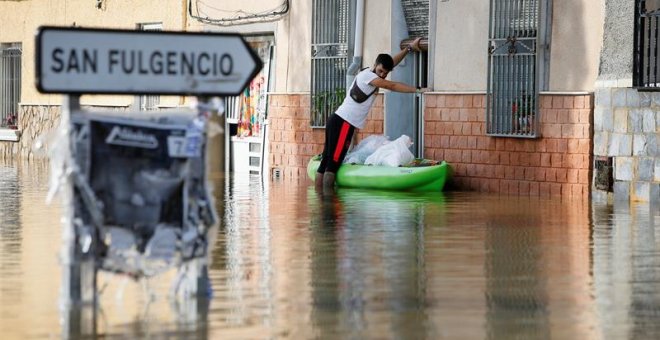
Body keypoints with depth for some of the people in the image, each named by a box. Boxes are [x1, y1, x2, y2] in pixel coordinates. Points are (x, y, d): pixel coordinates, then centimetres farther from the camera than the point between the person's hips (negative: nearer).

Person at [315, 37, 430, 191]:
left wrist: (409, 47, 27)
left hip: (337, 121, 9)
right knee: (333, 163, -11)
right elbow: (392, 86, -13)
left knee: (326, 162, 4)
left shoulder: (371, 73, 16)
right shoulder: (367, 75, -10)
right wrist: (417, 90, -11)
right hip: (343, 123, -9)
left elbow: (392, 62, 28)